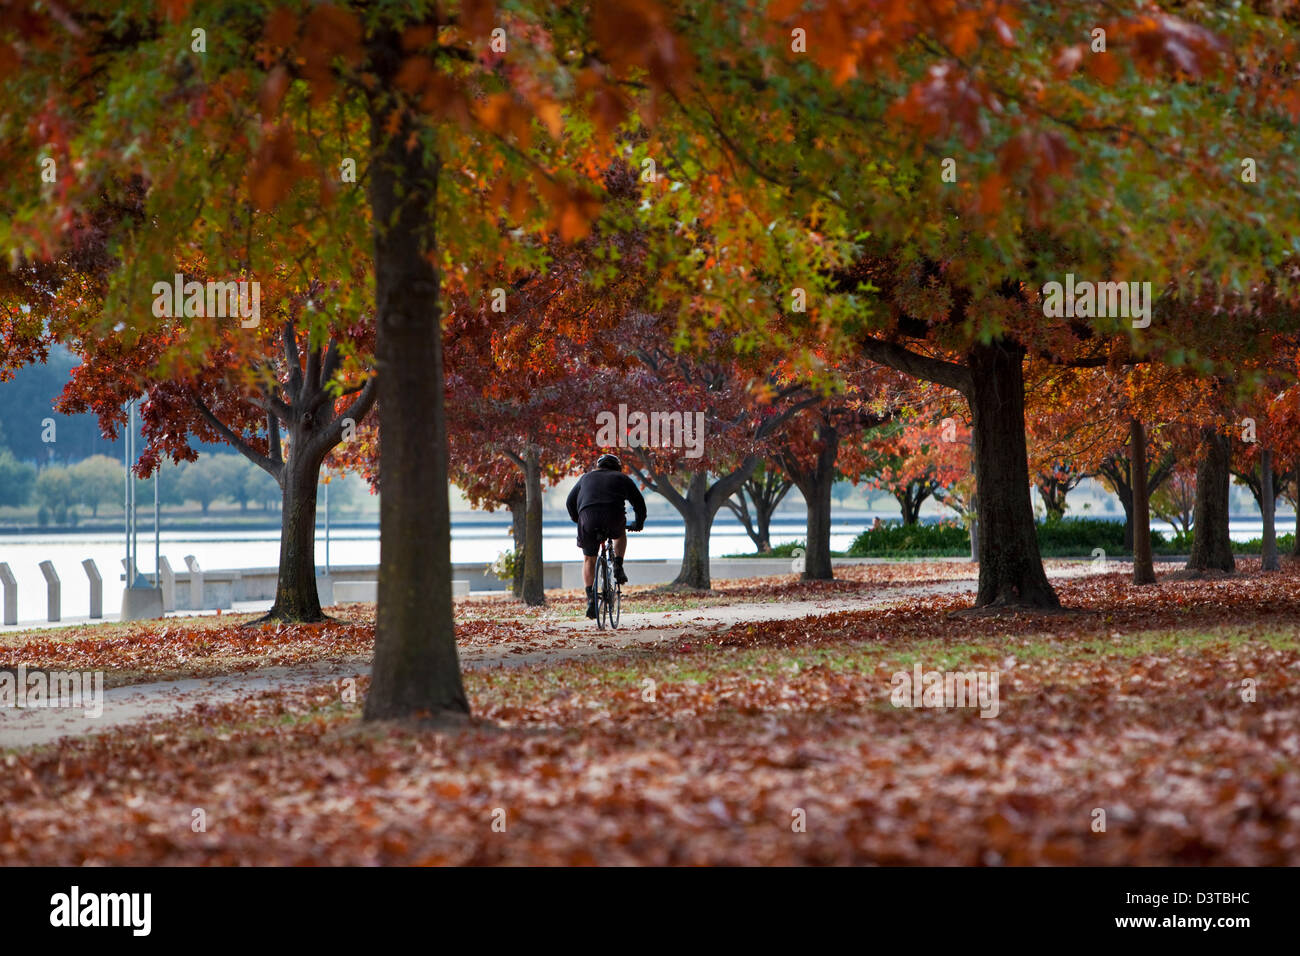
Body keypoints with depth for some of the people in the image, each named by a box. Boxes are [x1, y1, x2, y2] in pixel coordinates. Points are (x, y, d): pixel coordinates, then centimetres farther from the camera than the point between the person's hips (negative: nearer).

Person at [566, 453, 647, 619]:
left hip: (588, 520, 1)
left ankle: (590, 598, 2)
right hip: (613, 518, -1)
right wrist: (639, 523, 36)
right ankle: (618, 566, 15)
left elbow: (570, 502, 29)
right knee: (620, 535, 35)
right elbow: (638, 501, 22)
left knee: (589, 559, 15)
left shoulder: (587, 477, 30)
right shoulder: (621, 478, 24)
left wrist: (577, 520, 43)